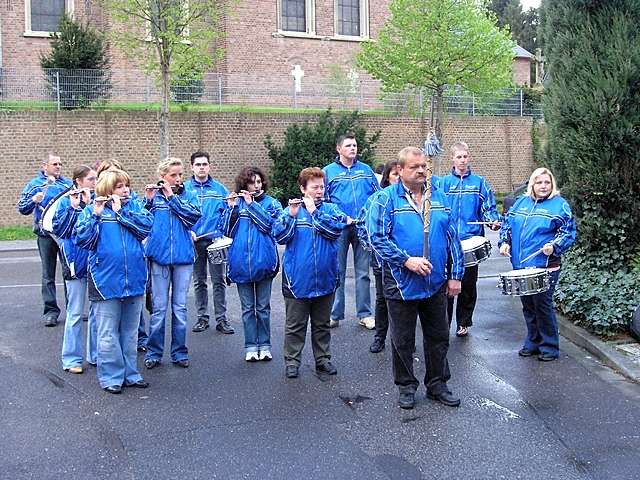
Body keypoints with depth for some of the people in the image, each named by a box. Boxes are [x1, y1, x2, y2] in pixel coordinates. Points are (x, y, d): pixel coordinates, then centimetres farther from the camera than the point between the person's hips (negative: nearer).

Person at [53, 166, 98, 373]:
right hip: (76, 260, -3)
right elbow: (58, 229, -10)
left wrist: (90, 204, -16)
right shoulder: (66, 201, -2)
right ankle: (72, 359, 10)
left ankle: (95, 354, 22)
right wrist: (73, 207, -17)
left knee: (97, 310, 10)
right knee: (75, 313, 1)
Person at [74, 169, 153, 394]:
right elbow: (81, 239, -11)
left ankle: (130, 373, 25)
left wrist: (120, 211, -13)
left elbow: (146, 225, -10)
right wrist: (95, 215, -20)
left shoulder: (135, 205, 7)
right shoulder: (93, 209, -1)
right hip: (106, 279, -3)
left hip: (134, 278, 3)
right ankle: (111, 377, 15)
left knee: (130, 331, 14)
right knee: (108, 333, 3)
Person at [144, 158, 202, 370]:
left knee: (180, 307, 7)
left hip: (183, 256, 1)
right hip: (159, 256, -1)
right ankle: (153, 352, 15)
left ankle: (180, 352, 17)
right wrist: (148, 201, -18)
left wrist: (171, 197, -12)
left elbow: (194, 215, -12)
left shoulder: (188, 196, 7)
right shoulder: (154, 195, 3)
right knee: (159, 307, 3)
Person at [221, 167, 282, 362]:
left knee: (263, 307, 6)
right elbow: (226, 230, 3)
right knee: (247, 307, 8)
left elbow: (269, 224, -12)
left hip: (263, 261, -1)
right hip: (241, 262, 1)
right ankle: (250, 346, 15)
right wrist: (231, 208, -9)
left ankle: (264, 345, 15)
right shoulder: (235, 202, 10)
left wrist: (251, 204, -12)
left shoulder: (271, 203, 5)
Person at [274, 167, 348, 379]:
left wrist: (314, 212, -13)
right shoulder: (292, 209, 0)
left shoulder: (330, 209, 4)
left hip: (325, 279, 2)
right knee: (295, 325, 7)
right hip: (297, 280, -2)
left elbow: (337, 228, -14)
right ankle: (292, 361, 18)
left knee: (322, 324, 15)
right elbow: (279, 236, -11)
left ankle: (323, 359, 27)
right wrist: (291, 215, -23)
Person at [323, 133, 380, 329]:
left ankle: (365, 314, 16)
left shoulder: (366, 170, 10)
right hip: (339, 228, -2)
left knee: (363, 272, 7)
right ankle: (334, 314, 14)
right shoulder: (328, 171, 3)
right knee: (337, 272, 4)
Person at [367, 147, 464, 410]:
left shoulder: (439, 197, 6)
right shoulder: (386, 199, -7)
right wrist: (407, 260, -22)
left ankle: (437, 384, 30)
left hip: (437, 283, 4)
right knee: (403, 340, 9)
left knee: (438, 338, 14)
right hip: (402, 283, -4)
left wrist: (455, 275, 4)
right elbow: (377, 238, -14)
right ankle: (406, 386, 26)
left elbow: (453, 238, 9)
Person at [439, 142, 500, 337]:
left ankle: (463, 323, 21)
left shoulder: (479, 182, 6)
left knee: (468, 285, 8)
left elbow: (488, 207, 4)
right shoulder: (443, 183, 7)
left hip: (471, 240, 0)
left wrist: (493, 221, -15)